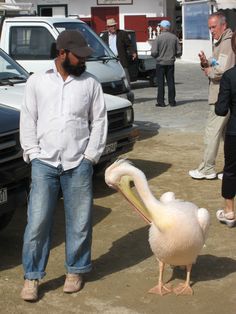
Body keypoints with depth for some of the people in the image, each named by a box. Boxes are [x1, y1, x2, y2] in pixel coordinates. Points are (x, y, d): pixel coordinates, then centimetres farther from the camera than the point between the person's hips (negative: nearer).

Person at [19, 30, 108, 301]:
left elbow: (99, 121, 5)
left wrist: (90, 155, -2)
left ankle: (75, 271, 24)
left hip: (78, 164, 1)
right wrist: (33, 153, -2)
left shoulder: (90, 83, 5)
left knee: (79, 221, 7)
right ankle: (32, 276, 12)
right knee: (37, 222, 0)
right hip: (44, 163, 0)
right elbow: (28, 120, 6)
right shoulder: (37, 82, 5)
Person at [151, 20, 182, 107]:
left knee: (160, 83, 3)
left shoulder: (158, 38, -12)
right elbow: (179, 52, 2)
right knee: (171, 82, 10)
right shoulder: (174, 37, -1)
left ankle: (161, 102, 4)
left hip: (161, 63, -3)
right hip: (170, 63, 3)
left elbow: (153, 53, -15)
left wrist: (157, 56, 7)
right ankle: (172, 101, 12)